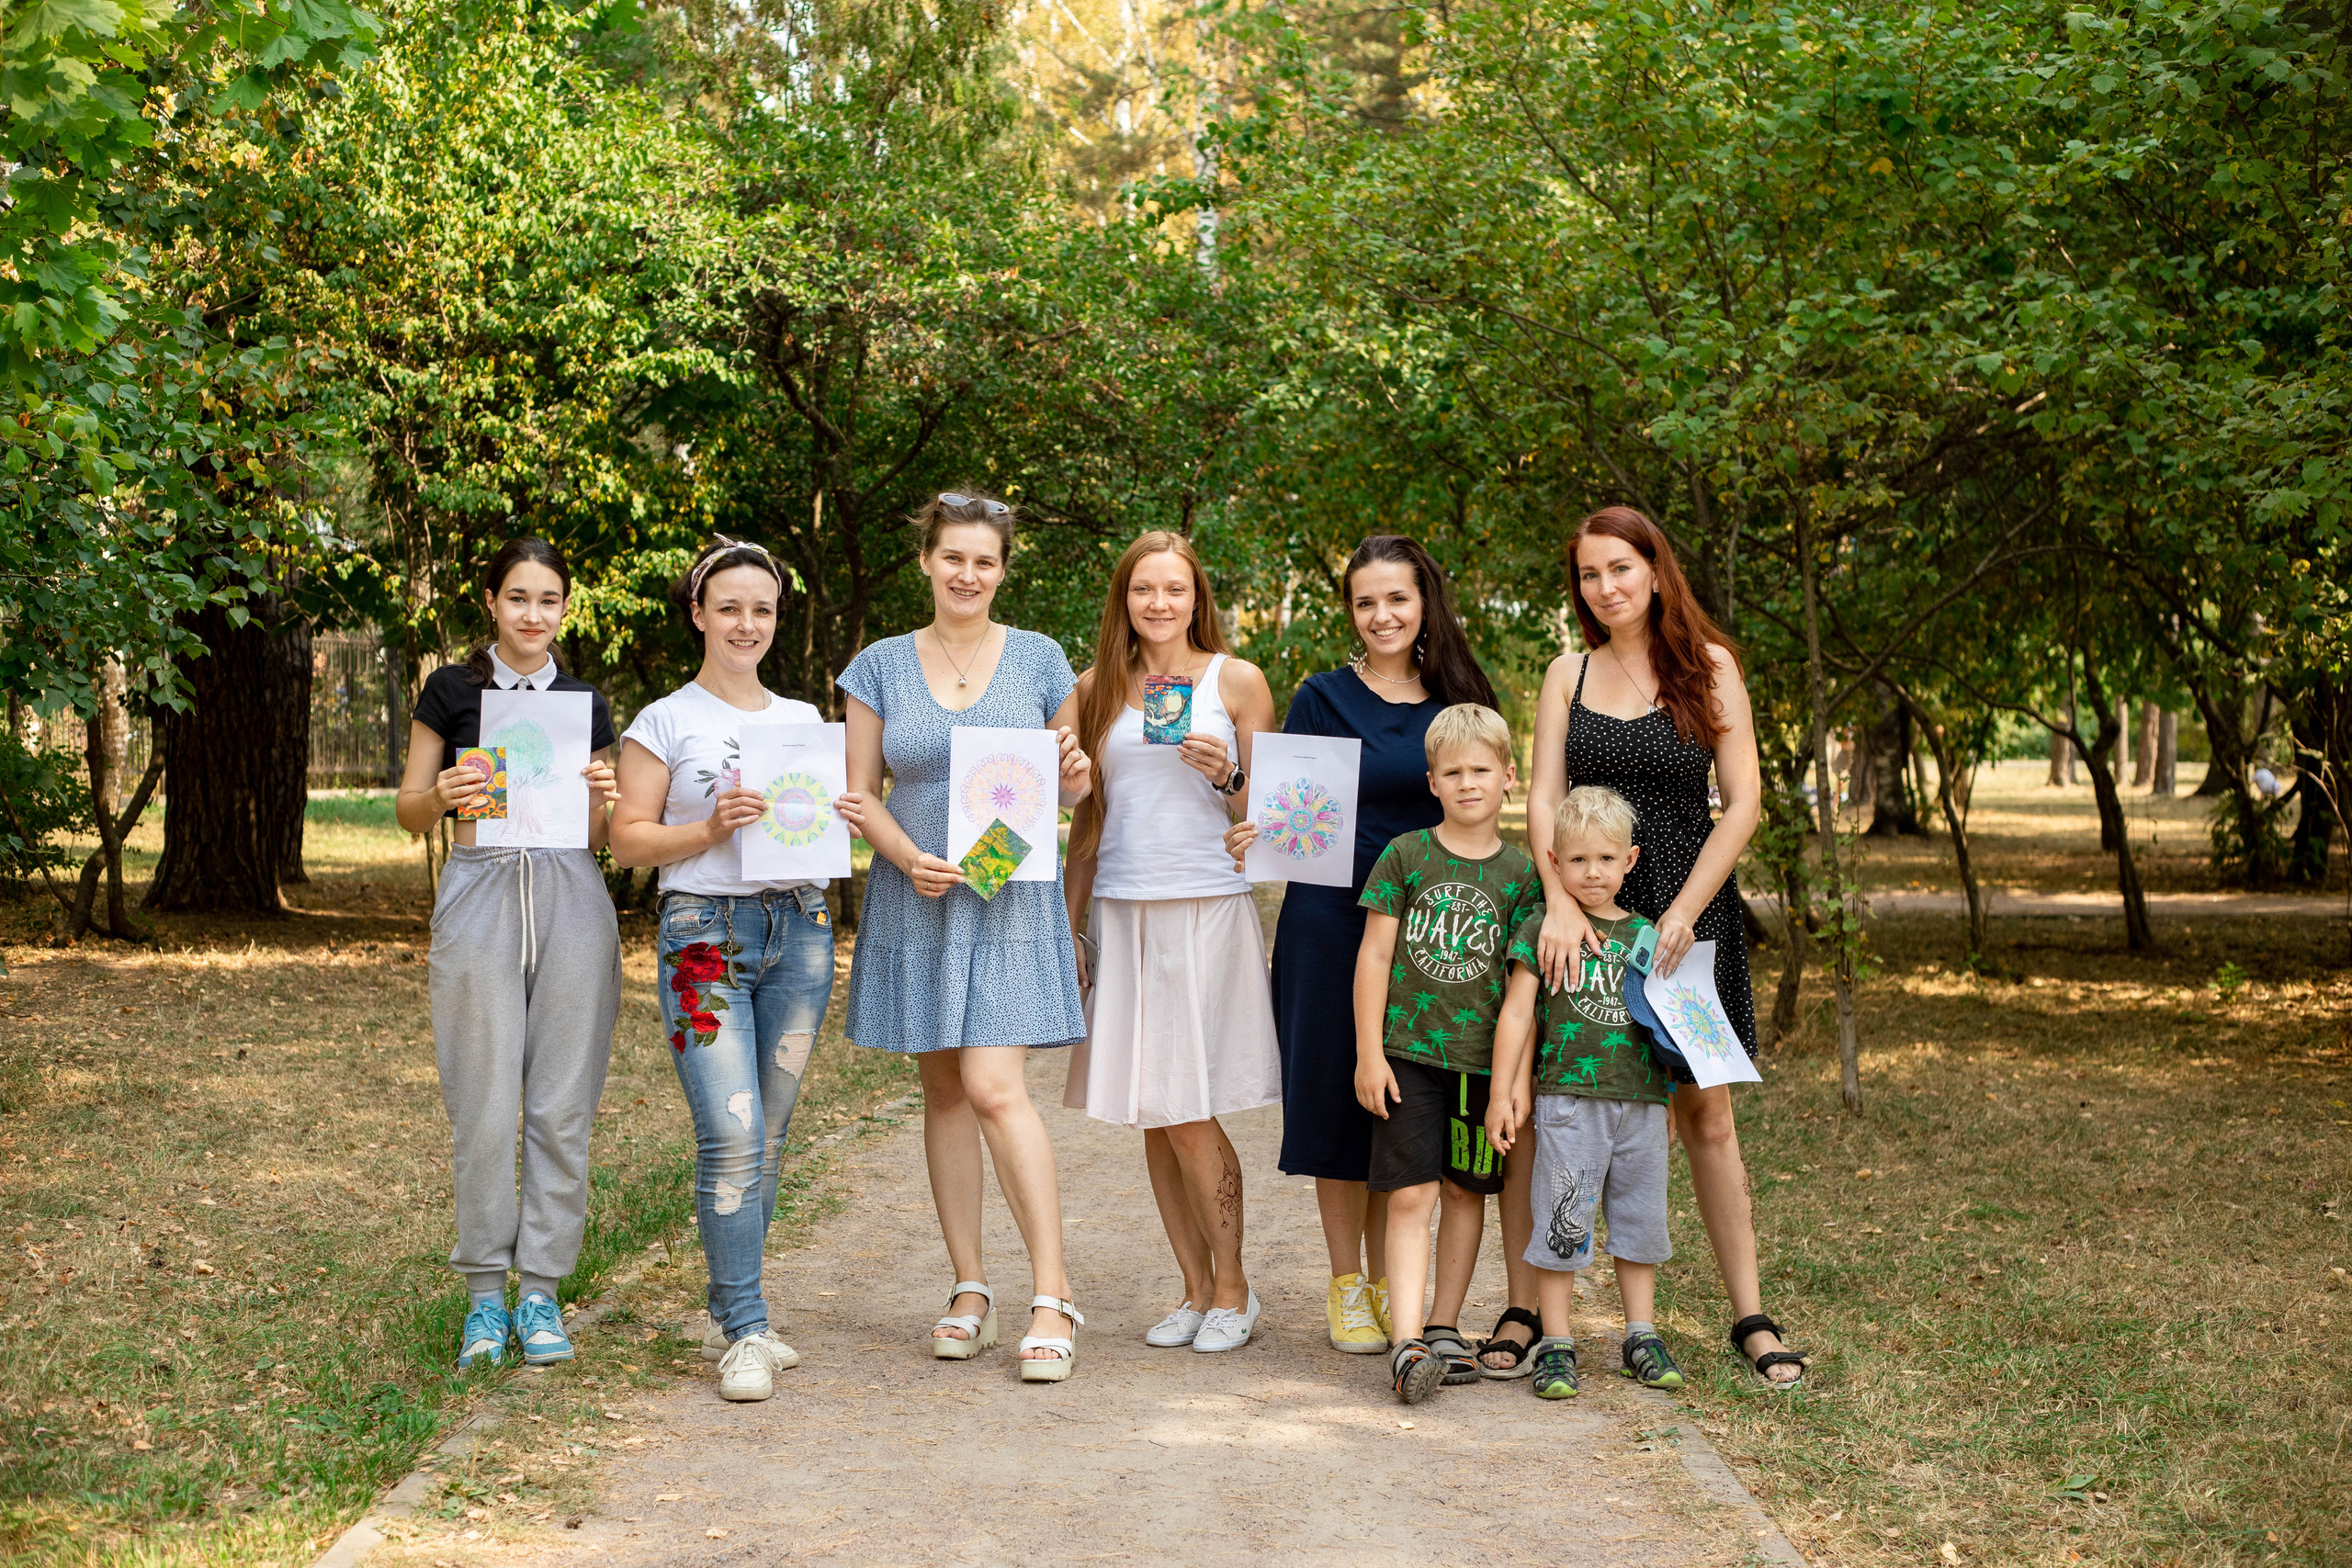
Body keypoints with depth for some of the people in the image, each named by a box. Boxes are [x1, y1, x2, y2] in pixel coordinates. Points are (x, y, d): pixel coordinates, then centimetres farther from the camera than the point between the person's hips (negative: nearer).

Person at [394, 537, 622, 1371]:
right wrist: (441, 796, -14)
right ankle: (485, 1292, 8)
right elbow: (409, 810, 7)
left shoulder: (584, 702, 12)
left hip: (570, 897, 2)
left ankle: (541, 1289, 10)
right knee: (483, 1104, -3)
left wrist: (602, 798, -7)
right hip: (480, 892, -2)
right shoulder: (451, 690, 6)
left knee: (562, 1104, 1)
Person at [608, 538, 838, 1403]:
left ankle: (729, 1316, 17)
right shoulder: (665, 723, 3)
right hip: (705, 934, -4)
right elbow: (628, 841, 0)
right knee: (732, 1137, -14)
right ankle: (746, 1333, -7)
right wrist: (711, 829, -15)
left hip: (798, 931, 4)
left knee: (768, 1137, 6)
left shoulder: (805, 721, 15)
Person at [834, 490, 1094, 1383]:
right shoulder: (882, 666, 6)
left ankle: (1053, 1297, -9)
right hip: (916, 903, 2)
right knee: (943, 1091, 6)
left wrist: (1077, 780, -11)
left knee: (995, 1088, -13)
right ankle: (969, 1291, 15)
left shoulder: (1038, 660, 5)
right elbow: (861, 792, 5)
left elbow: (1069, 784, 12)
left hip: (1011, 903, -2)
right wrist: (910, 857, -13)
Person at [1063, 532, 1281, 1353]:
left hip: (1209, 908, -3)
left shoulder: (1237, 681, 3)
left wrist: (1225, 774, -16)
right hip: (1122, 912, 4)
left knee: (1188, 1114, -7)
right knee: (1152, 1116, 4)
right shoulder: (1098, 689, 11)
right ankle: (1195, 1289, 16)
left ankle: (1232, 1288, 9)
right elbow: (1089, 815, 15)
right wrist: (1070, 925, 12)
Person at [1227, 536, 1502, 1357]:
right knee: (1339, 1097, 1)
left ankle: (1388, 1282, 17)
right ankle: (1346, 1287, 12)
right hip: (1332, 919, -3)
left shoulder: (1457, 700, 7)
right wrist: (1250, 837, -23)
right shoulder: (1324, 698, -2)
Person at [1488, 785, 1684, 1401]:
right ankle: (1556, 1345, 7)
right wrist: (1503, 1091, -5)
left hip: (1641, 1101, 4)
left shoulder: (1646, 934, 11)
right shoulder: (1542, 929, -1)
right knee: (1562, 1223, -2)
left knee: (1640, 1218, 10)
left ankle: (1641, 1336, 22)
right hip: (1570, 1097, -4)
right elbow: (1517, 1012, -1)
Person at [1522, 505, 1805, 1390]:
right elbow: (1543, 798, -1)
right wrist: (1560, 903, -17)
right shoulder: (1569, 674, 7)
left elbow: (1743, 803, -3)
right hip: (1585, 907, 1)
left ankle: (1749, 1319, 12)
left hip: (1688, 908, -1)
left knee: (1705, 1117, 4)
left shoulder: (1709, 668, 2)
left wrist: (1683, 912, -12)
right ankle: (1524, 1315, 3)